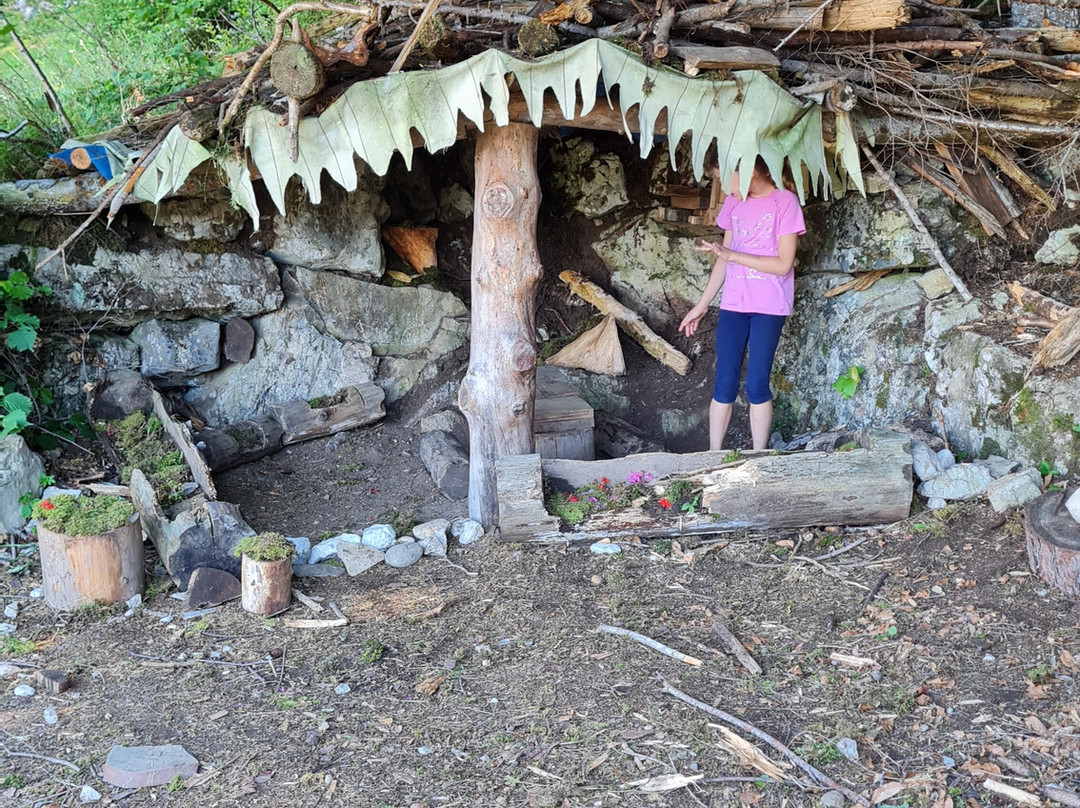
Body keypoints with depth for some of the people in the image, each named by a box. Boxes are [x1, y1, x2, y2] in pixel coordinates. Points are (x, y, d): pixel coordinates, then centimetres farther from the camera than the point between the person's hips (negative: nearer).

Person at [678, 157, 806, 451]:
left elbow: (784, 264, -14)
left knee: (757, 386, -4)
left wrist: (731, 254, -17)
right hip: (733, 304, 5)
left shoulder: (785, 202, -9)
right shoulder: (733, 203, 9)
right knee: (724, 384, 2)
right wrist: (701, 306, 12)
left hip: (768, 307, -4)